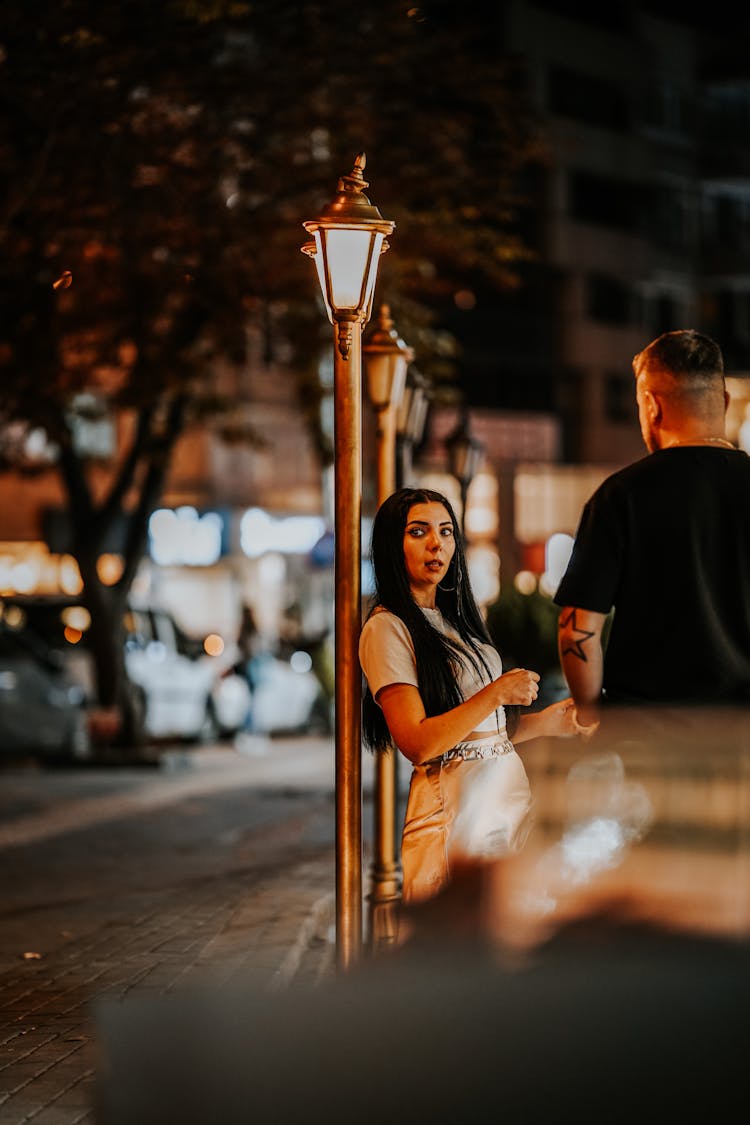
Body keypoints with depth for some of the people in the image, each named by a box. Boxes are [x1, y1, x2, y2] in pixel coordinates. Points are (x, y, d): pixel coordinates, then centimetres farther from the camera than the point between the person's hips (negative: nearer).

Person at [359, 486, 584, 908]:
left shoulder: (456, 620, 17)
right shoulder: (387, 627, -9)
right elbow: (416, 743, -18)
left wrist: (546, 722, 7)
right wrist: (498, 693, -16)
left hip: (512, 789, 8)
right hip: (455, 804, -8)